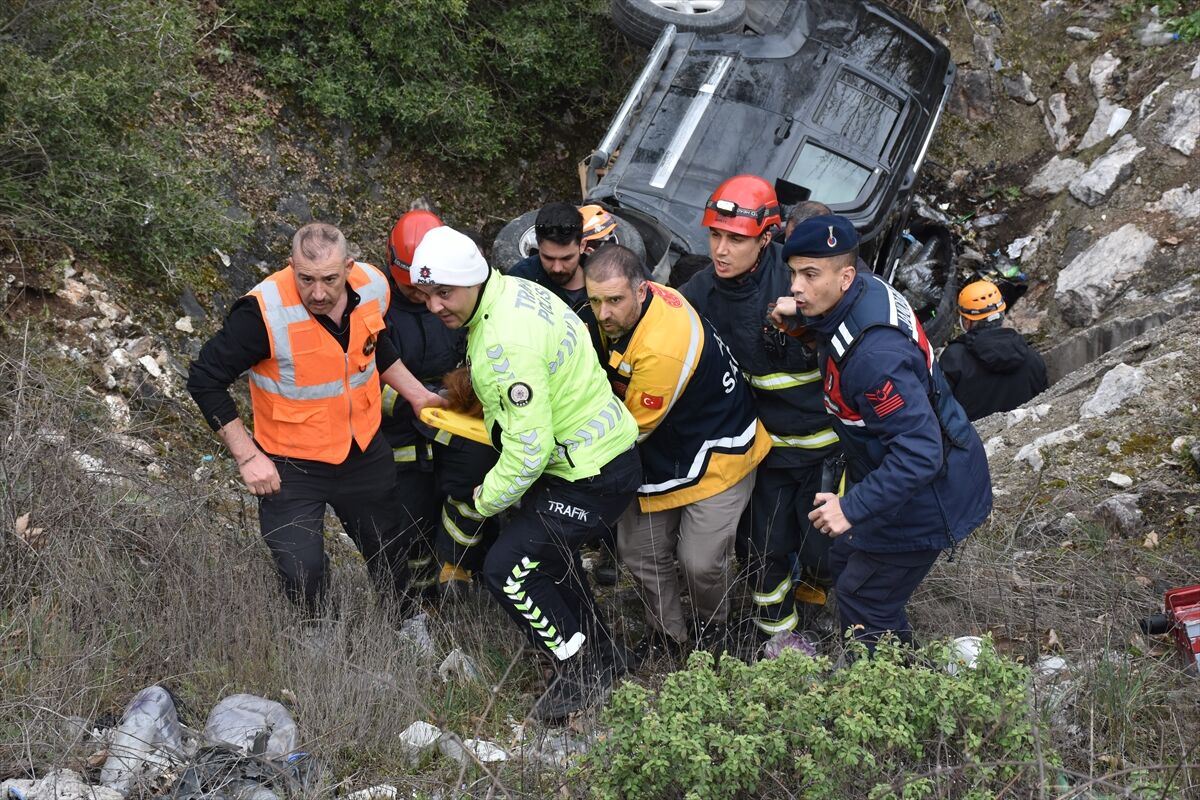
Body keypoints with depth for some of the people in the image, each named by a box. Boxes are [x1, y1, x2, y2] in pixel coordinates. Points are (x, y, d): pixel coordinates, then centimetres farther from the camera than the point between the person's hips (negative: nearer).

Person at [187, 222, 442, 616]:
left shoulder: (373, 287, -13)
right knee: (303, 576, -5)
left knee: (393, 551, 21)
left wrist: (418, 396, 6)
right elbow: (205, 379, -20)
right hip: (291, 465, -4)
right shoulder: (264, 312, -30)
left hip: (365, 449, 5)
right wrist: (247, 456, -20)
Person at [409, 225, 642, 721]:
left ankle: (584, 674, 8)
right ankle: (603, 656, 39)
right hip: (605, 452, 11)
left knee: (507, 569, -7)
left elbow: (529, 446, -28)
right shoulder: (511, 289, 2)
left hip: (592, 476, -11)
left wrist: (488, 499, -12)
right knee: (546, 555, 24)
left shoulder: (508, 343, -30)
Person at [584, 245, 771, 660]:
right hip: (663, 451, 9)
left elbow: (634, 429, -22)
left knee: (699, 562, -6)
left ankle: (711, 627, 27)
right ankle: (668, 633, 33)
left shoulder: (662, 350, -36)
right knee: (638, 551, 10)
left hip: (716, 454, -8)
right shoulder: (623, 311, -10)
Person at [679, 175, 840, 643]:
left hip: (824, 440, -4)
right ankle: (778, 631, 36)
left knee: (821, 547, 6)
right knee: (767, 548, 12)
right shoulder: (702, 292, -6)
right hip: (767, 440, 4)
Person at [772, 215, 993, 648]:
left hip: (925, 496, -11)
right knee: (845, 564, 27)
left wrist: (854, 507, -36)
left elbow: (919, 453, -39)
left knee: (864, 605, 2)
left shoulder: (873, 356, -38)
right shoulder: (865, 288, -9)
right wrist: (802, 313, -2)